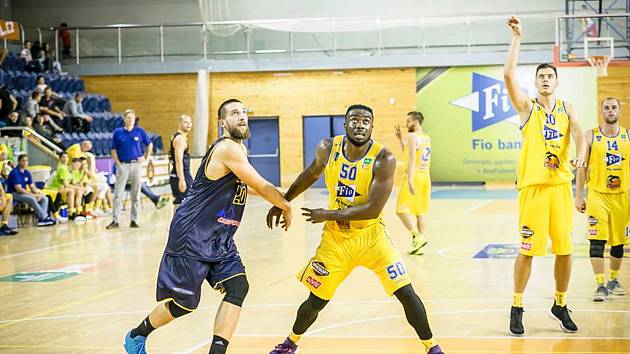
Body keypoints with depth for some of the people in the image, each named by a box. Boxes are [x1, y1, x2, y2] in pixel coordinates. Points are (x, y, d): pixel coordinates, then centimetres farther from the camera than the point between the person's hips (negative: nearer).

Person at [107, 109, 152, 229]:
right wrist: (118, 163, -5)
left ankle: (134, 220, 10)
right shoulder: (118, 132, 3)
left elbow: (150, 144, 15)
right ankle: (115, 220, -1)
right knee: (118, 194, -4)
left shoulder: (140, 131, 4)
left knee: (136, 195, 4)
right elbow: (113, 150, 6)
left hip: (136, 165, 1)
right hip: (123, 165, -1)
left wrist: (146, 158, 6)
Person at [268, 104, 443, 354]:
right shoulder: (327, 149, -9)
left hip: (371, 236, -2)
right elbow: (311, 174, 13)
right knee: (315, 302, 8)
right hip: (336, 238, 2)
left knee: (406, 293, -8)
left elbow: (372, 209, -26)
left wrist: (328, 215, -21)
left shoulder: (383, 159, -22)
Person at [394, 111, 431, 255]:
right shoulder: (427, 138, 16)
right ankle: (418, 245, 11)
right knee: (419, 212, 10)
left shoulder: (412, 136, -11)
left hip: (414, 177, -9)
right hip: (425, 177, 9)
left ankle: (418, 237, -20)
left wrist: (410, 180, -26)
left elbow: (411, 159, -20)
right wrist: (400, 139, 24)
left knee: (402, 210, -7)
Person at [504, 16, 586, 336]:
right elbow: (508, 74, -11)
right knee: (528, 249, -3)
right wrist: (517, 39, -13)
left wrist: (580, 156, -25)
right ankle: (516, 309, 8)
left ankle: (560, 306, 21)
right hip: (533, 186, -3)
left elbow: (578, 133, -4)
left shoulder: (567, 109, 12)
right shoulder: (527, 107, 3)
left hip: (561, 185, 3)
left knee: (564, 249, 6)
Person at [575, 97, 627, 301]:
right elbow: (582, 167, 2)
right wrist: (578, 196, -2)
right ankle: (601, 285, -11)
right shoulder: (591, 136, 0)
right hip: (597, 194, -3)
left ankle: (614, 280, 28)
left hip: (621, 195, 3)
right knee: (597, 240, -12)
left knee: (618, 241, 11)